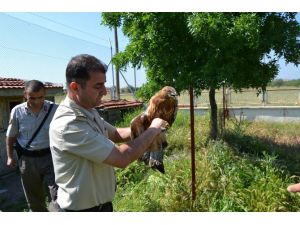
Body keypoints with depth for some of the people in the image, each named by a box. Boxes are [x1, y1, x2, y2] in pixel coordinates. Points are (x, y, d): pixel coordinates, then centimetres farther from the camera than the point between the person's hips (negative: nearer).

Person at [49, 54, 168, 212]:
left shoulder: (89, 112, 0)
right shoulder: (67, 125, -30)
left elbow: (115, 134, 13)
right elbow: (122, 158, -31)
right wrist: (153, 129, -18)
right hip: (83, 207, -8)